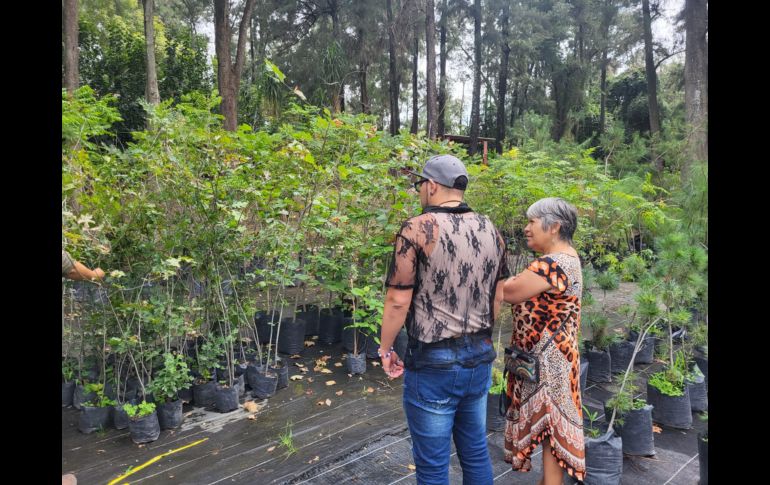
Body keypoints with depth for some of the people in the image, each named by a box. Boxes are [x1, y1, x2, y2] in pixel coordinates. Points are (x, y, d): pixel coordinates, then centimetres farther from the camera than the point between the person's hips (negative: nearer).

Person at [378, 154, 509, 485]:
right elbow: (498, 296, 12)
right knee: (476, 452, 21)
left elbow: (398, 301, -15)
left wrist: (385, 349, -1)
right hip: (480, 358, 6)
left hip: (433, 362, -6)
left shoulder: (417, 229, -14)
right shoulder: (491, 231, 5)